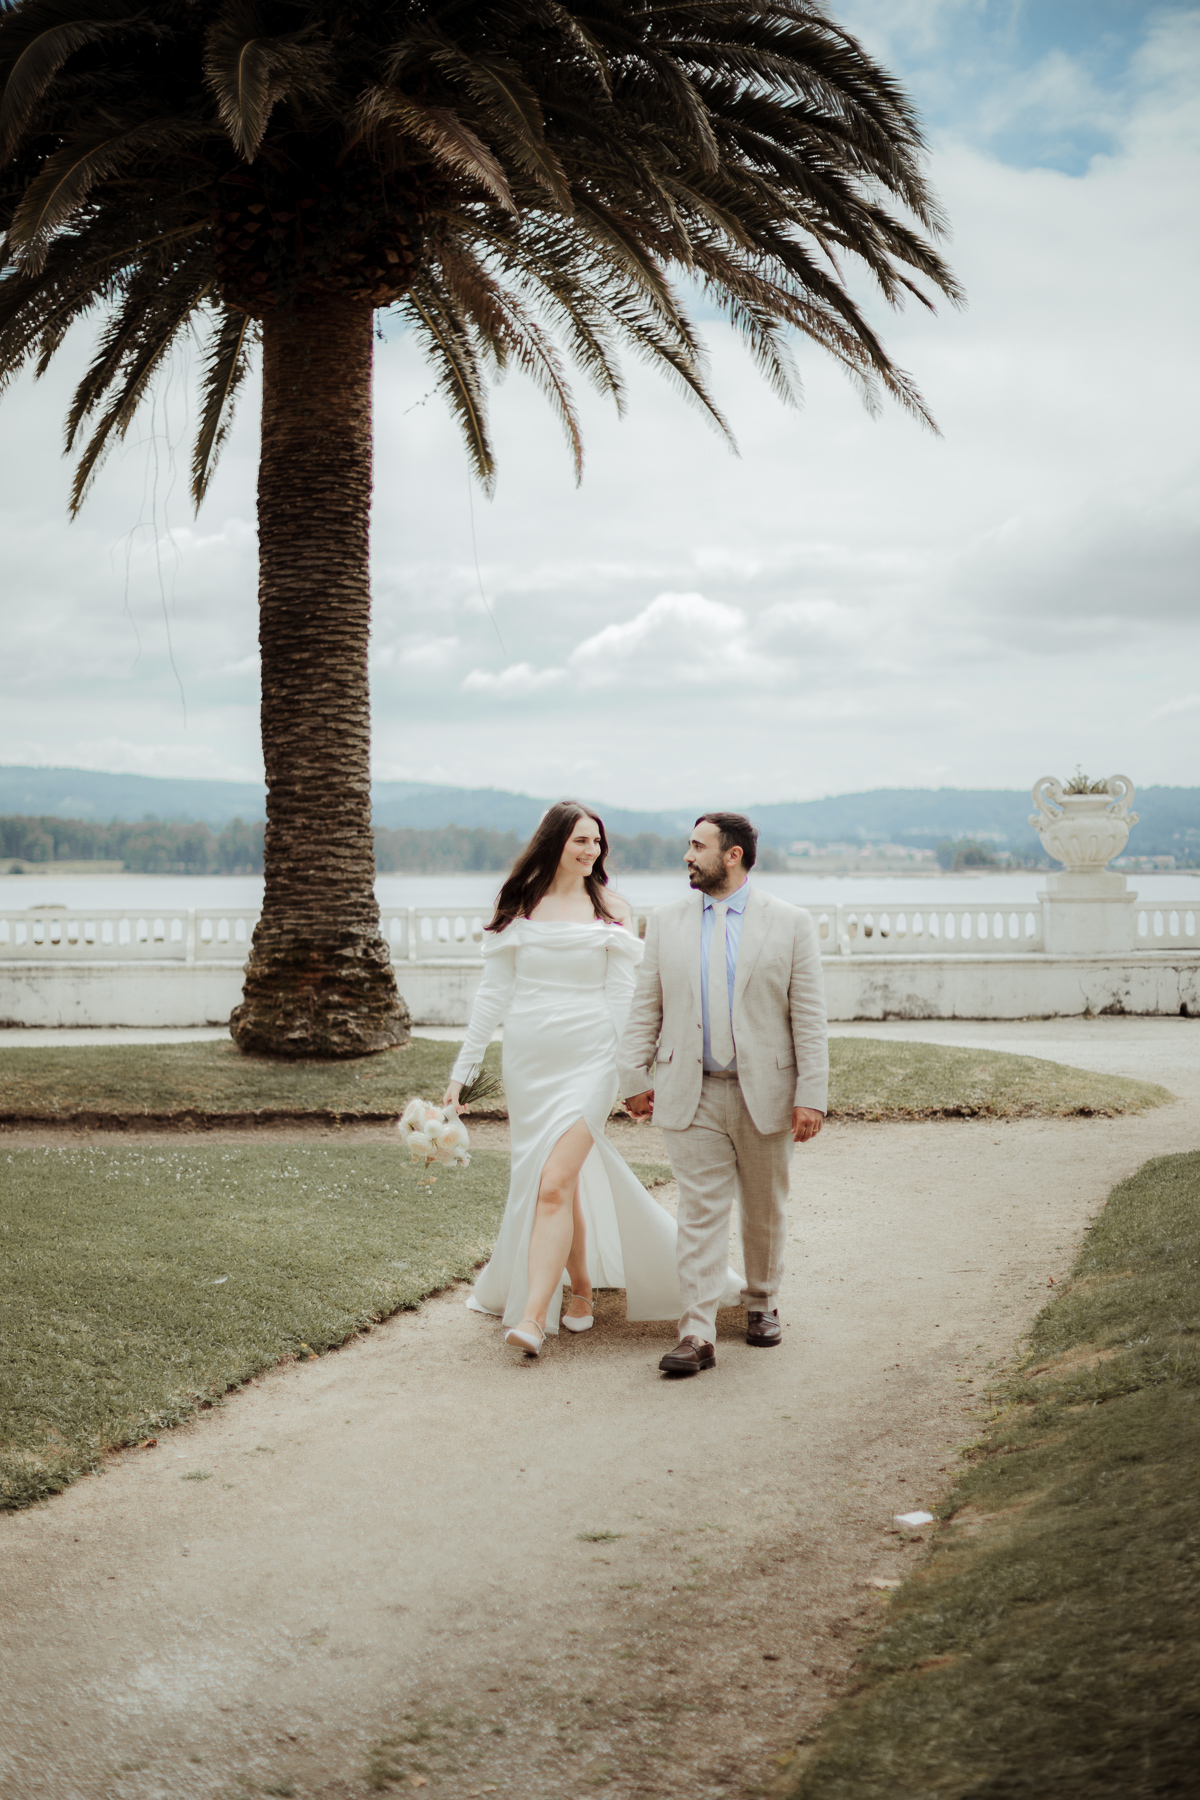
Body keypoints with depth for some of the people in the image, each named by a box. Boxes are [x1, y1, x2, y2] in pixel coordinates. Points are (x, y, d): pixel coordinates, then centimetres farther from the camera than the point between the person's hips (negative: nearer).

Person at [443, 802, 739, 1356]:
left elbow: (622, 997, 1)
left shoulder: (611, 910, 2)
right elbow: (493, 994, 7)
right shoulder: (517, 908, 5)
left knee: (555, 1184, -13)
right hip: (526, 1061, 3)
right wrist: (461, 1072, 4)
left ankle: (533, 1316, -15)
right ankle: (580, 1289, 30)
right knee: (561, 1181, 11)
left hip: (588, 1061, -3)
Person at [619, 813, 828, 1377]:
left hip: (765, 1092, -1)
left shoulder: (789, 924, -1)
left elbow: (809, 1017, -3)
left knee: (765, 1210, 13)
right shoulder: (667, 922, 7)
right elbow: (645, 1009, 10)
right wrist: (635, 1077, 3)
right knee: (700, 1213, -4)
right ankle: (696, 1335, -6)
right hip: (693, 1096, 1)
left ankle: (762, 1304, 33)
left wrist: (811, 1095, -8)